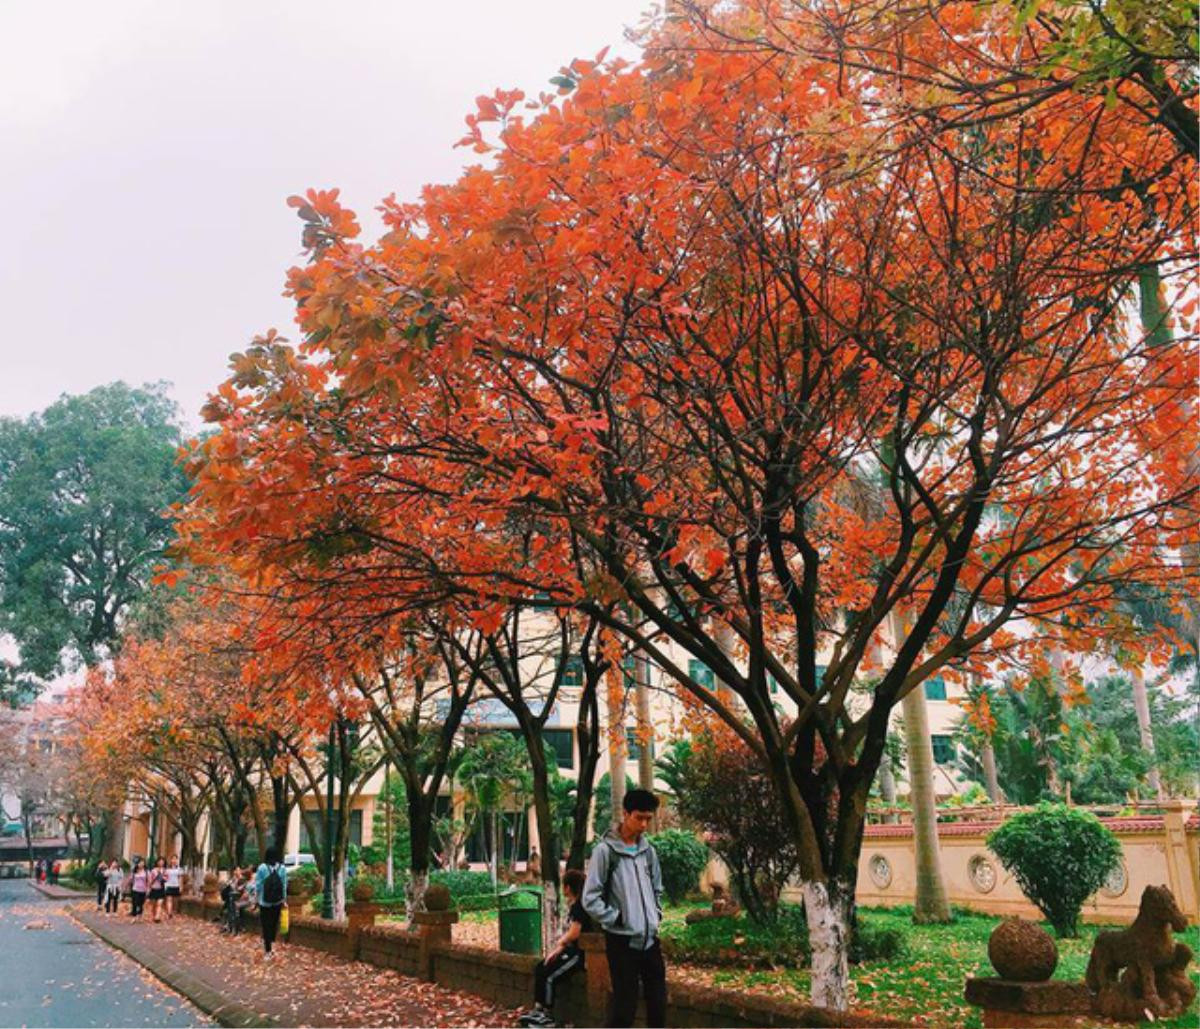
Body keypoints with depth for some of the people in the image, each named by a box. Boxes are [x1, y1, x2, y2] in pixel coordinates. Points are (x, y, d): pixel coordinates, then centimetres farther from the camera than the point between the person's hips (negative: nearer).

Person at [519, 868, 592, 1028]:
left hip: (580, 953, -10)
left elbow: (574, 933, -21)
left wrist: (560, 943, -4)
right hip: (571, 950, 10)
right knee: (540, 969, 4)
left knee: (550, 977, -13)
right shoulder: (573, 905, 14)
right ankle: (538, 1009, 5)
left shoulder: (579, 906, -16)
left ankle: (548, 1016, 2)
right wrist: (558, 948, 3)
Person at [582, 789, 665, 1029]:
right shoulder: (605, 850, -11)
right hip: (622, 940, -6)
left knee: (658, 1002, 10)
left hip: (650, 938, 6)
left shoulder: (649, 851, 8)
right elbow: (590, 899, -12)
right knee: (624, 1006, -2)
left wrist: (656, 915, 9)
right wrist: (617, 919, -13)